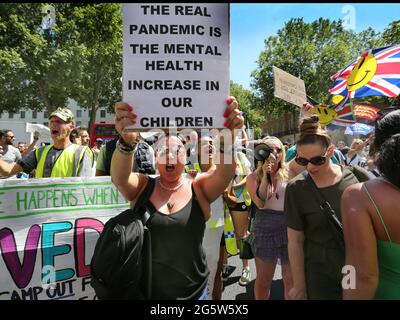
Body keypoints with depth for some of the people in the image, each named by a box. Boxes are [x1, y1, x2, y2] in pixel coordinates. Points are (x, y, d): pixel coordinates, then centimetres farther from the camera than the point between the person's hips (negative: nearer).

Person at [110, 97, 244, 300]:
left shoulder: (198, 188, -8)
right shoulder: (142, 186, -7)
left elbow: (225, 174, -26)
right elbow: (119, 177, -27)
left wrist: (227, 137, -44)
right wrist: (126, 142, -46)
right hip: (147, 290, 0)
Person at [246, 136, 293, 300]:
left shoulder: (288, 173, 2)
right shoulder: (254, 177, -2)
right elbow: (260, 203, -14)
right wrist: (265, 174, -16)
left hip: (290, 227, 2)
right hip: (264, 228, -1)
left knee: (291, 277, 16)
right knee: (263, 279, 14)